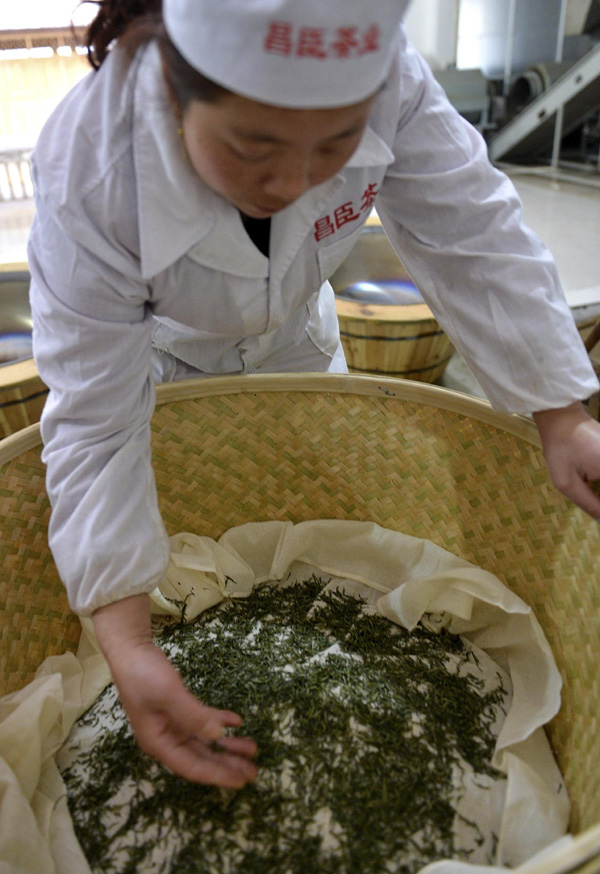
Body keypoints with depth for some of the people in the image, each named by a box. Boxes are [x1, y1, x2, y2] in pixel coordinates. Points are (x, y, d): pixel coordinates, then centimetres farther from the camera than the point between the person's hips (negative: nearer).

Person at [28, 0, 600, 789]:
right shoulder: (87, 177, -41)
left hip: (293, 336, 4)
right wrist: (127, 646, -42)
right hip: (162, 355, -2)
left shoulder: (386, 78, -36)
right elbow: (96, 421, -39)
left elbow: (473, 244, -28)